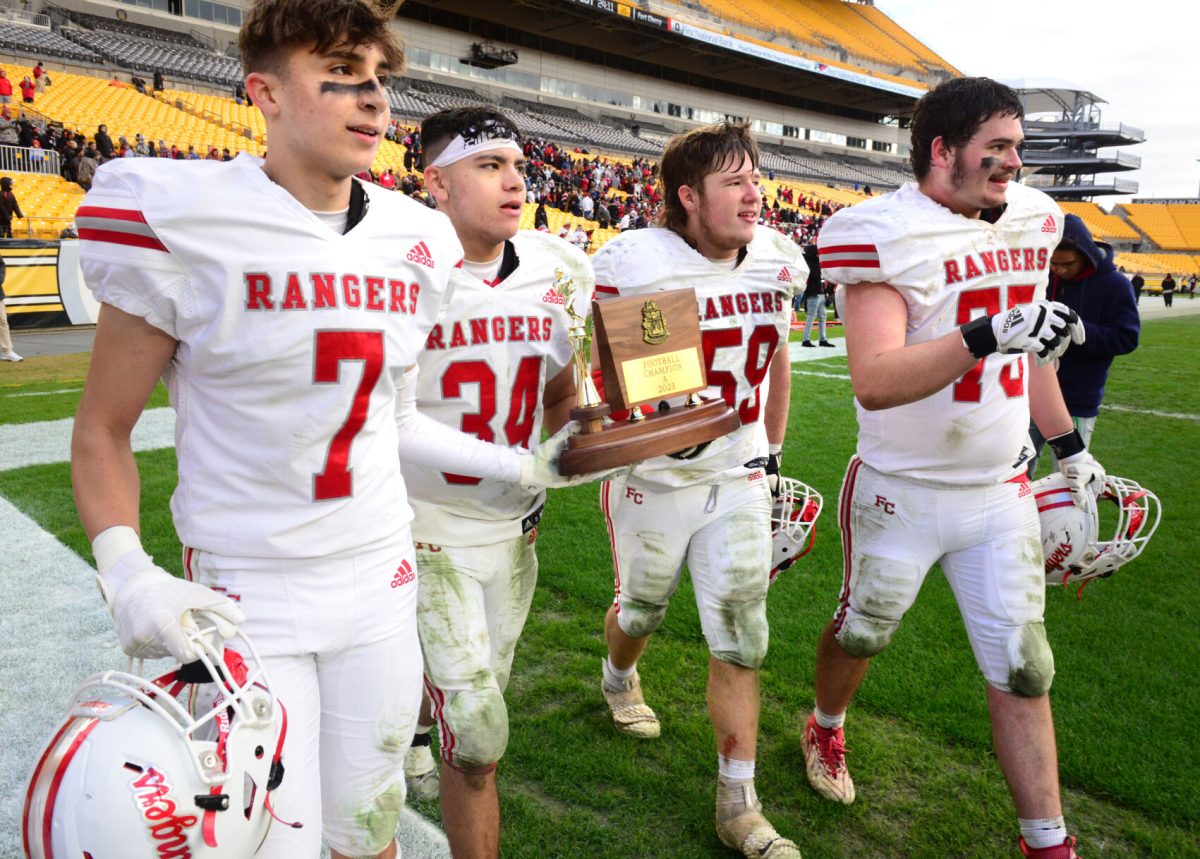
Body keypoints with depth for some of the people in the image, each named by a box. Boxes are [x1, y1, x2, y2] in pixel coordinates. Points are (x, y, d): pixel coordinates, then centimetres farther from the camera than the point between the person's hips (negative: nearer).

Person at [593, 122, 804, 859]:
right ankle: (619, 676, 56)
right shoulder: (635, 263, -18)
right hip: (655, 478, -3)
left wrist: (773, 450, 17)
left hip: (740, 477, 4)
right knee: (641, 610, 19)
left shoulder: (775, 260, -2)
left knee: (742, 637, 3)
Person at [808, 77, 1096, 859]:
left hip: (1000, 493, 5)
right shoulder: (890, 236, -19)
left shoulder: (1032, 221, 4)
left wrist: (1070, 447, 22)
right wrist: (992, 334, -42)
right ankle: (826, 729, 48)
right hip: (903, 493, -5)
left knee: (1024, 668, 9)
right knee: (863, 631, 17)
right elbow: (874, 383, -32)